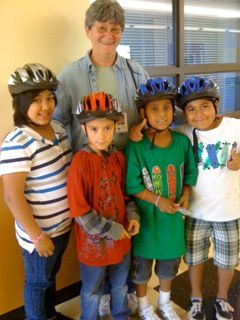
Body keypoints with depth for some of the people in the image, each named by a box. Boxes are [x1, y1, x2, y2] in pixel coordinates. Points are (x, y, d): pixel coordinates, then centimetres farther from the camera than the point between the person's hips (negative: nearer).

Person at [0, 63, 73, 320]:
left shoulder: (58, 128, -1)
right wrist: (37, 236, -19)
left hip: (64, 224, 8)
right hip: (40, 232, -7)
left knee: (52, 275, 28)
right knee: (38, 282, 17)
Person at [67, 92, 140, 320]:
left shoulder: (118, 157, -2)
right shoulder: (81, 162, -22)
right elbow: (79, 209, -21)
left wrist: (132, 215, -5)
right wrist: (110, 230, -17)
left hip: (121, 238, 6)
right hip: (94, 241, -6)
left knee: (120, 286, 27)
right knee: (92, 292, 18)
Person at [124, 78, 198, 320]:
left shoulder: (182, 142, -5)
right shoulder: (135, 147, -18)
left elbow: (189, 173, 6)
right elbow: (132, 185, -17)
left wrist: (185, 196, -9)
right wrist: (158, 200, -21)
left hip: (173, 215, 4)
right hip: (146, 216, -4)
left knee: (169, 262, 23)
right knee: (142, 264, 15)